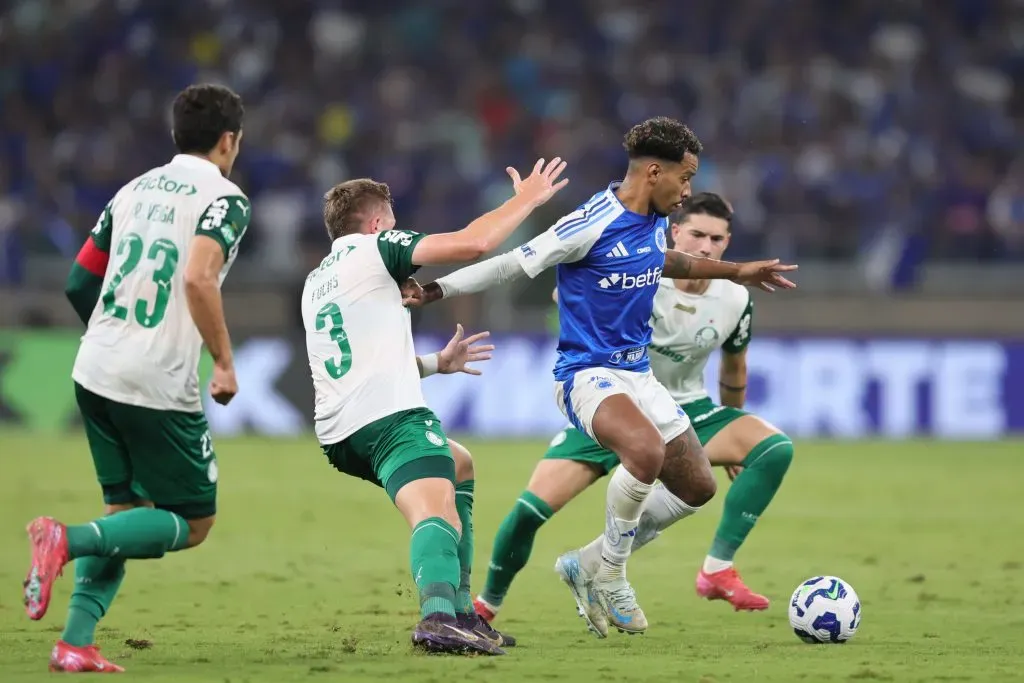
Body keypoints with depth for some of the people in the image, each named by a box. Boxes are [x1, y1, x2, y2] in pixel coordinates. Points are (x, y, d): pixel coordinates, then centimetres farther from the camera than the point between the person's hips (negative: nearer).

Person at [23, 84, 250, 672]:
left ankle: (76, 642, 5)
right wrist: (226, 363, -14)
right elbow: (198, 278, -23)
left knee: (126, 509, 18)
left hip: (95, 374, 7)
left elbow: (80, 282, 17)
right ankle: (69, 539, -17)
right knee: (194, 523, 5)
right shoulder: (223, 198, -6)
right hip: (160, 388, -7)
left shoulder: (136, 189, 15)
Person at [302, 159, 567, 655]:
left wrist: (438, 363, 49)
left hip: (338, 433, 8)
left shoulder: (316, 282, 29)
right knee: (436, 510, -27)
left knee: (458, 466, 30)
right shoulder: (375, 247, 6)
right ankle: (438, 615, -58)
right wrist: (526, 200, 6)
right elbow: (473, 243, -7)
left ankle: (459, 611, 22)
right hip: (390, 415, -8)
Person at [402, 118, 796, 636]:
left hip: (637, 372, 9)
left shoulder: (653, 220, 6)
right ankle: (609, 581, -16)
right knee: (646, 452, -37)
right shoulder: (593, 224, -20)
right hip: (587, 373, -9)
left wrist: (735, 272, 33)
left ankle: (590, 566, 23)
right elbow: (513, 264, -15)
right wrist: (436, 290, -20)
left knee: (697, 487, 8)